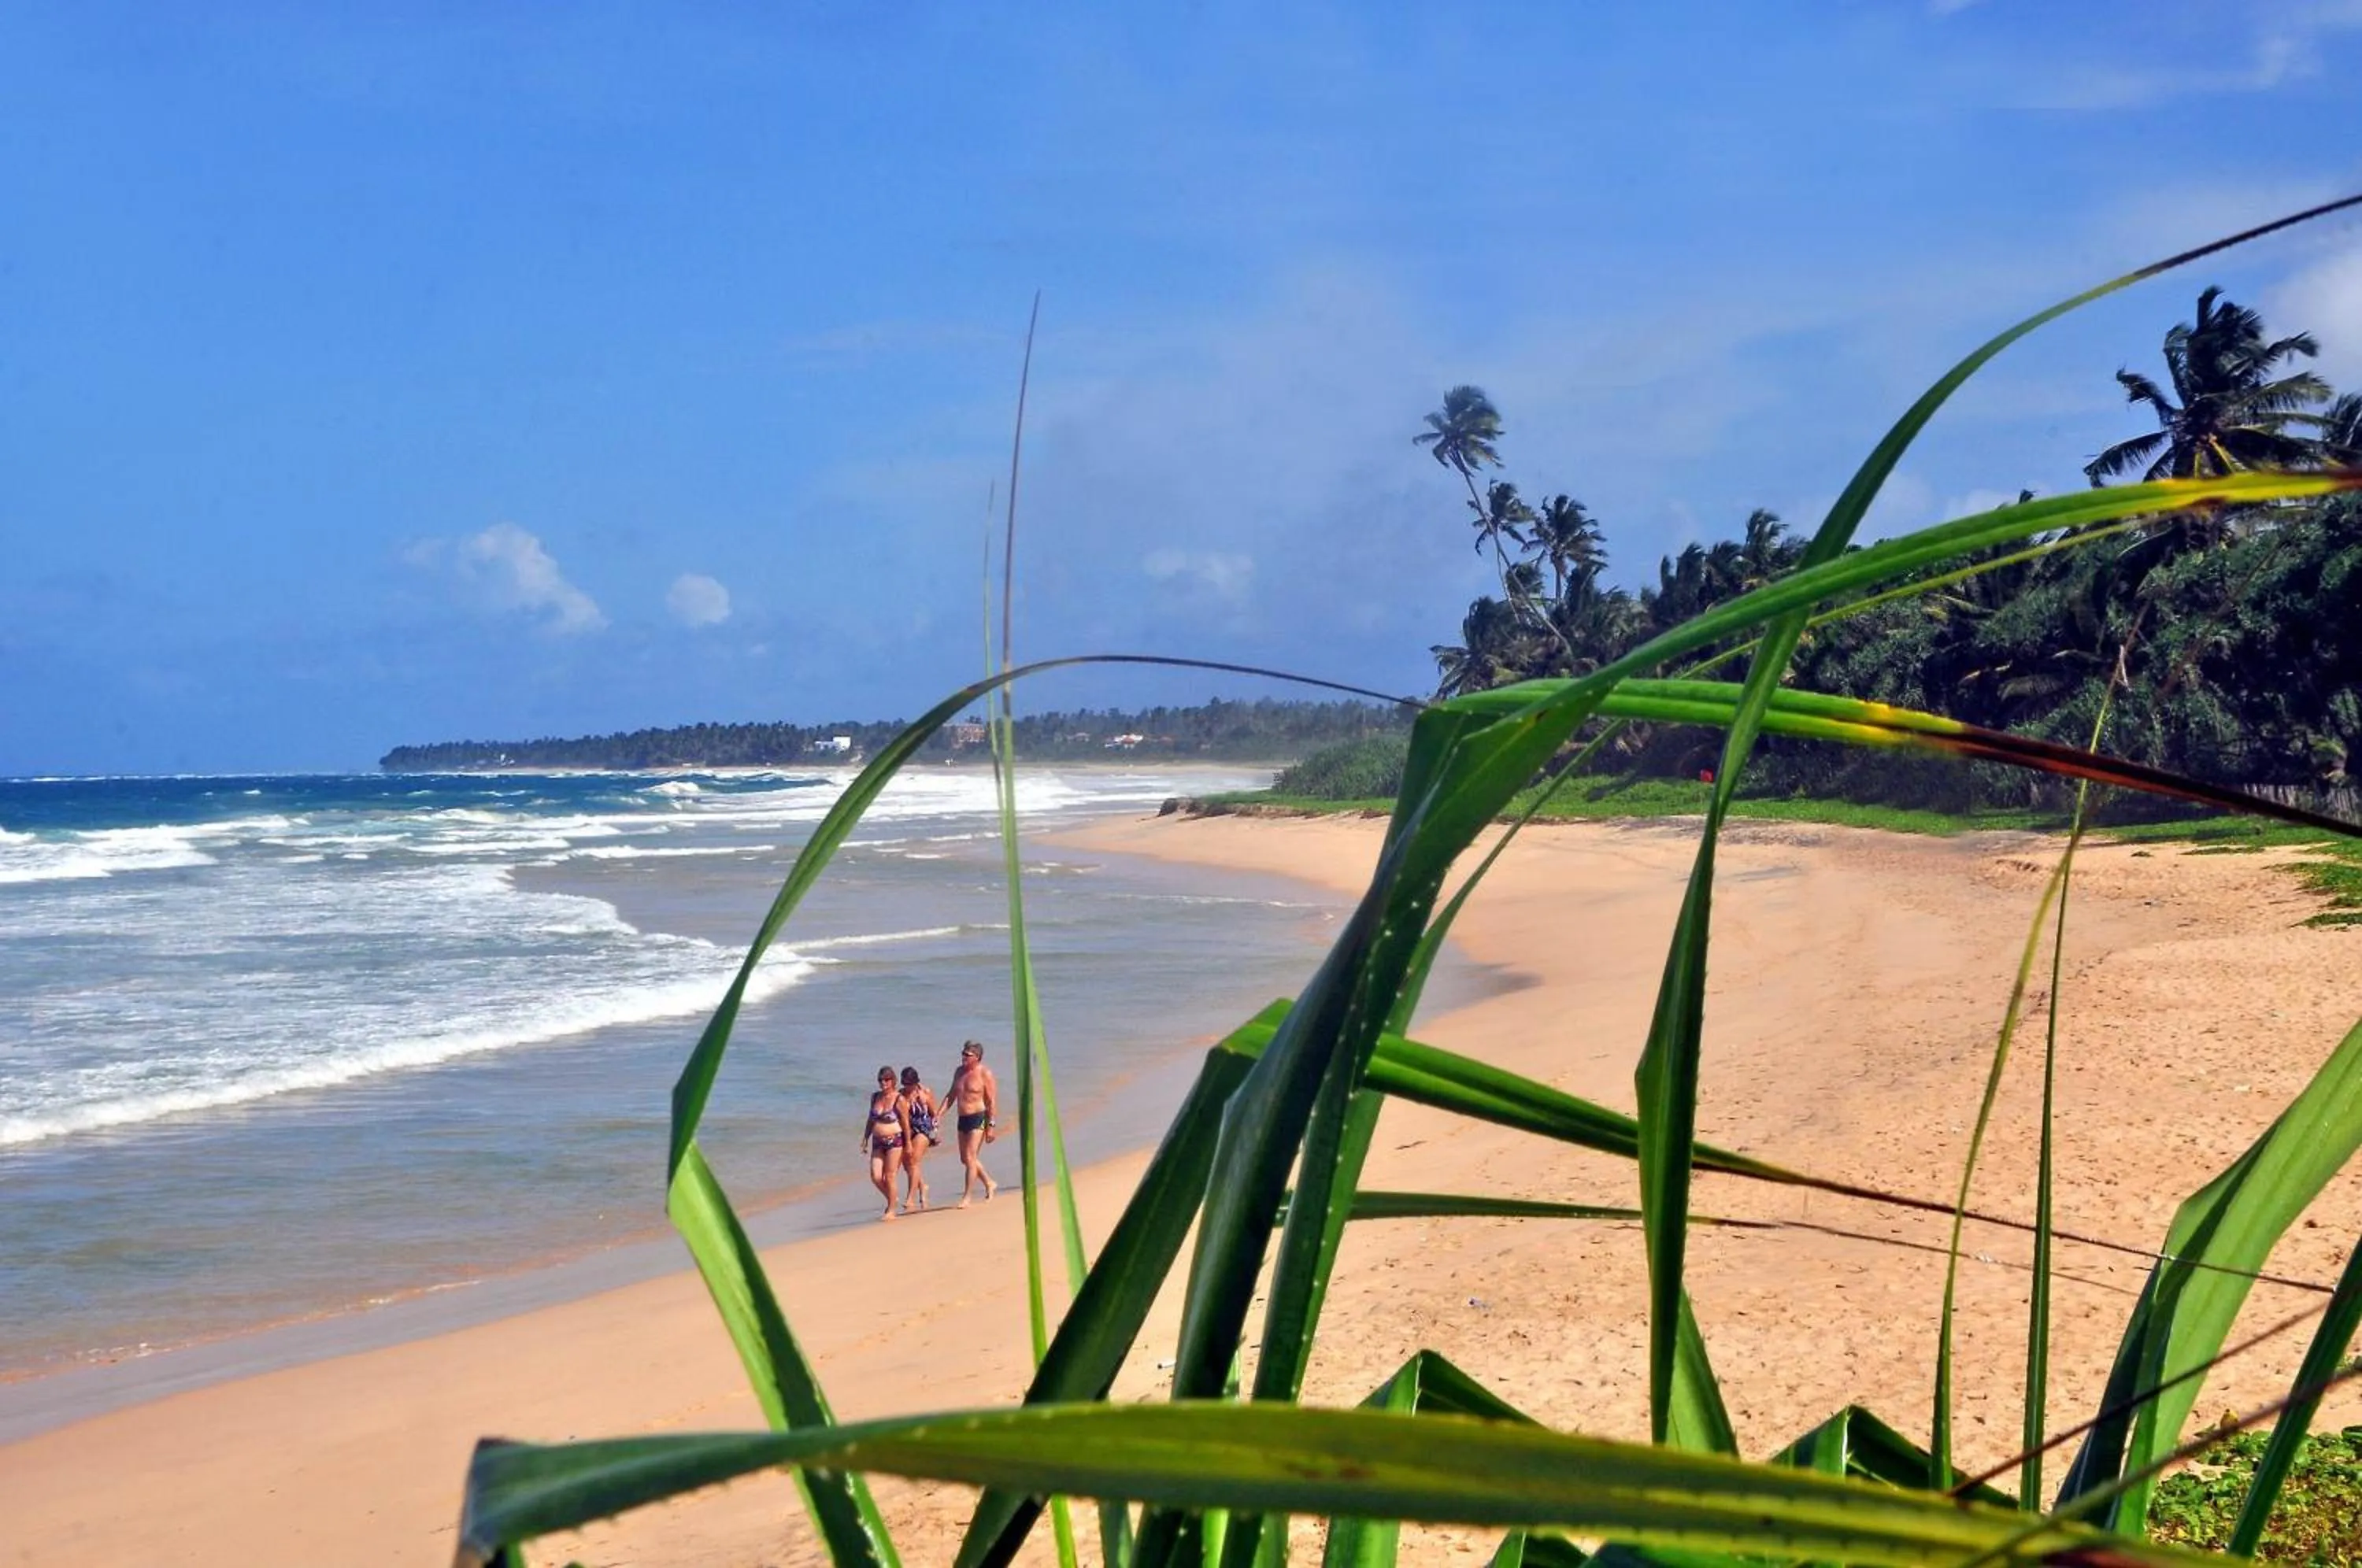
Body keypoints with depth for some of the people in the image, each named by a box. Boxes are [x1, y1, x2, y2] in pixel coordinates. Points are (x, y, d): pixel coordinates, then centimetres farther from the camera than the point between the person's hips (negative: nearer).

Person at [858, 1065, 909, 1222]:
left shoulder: (899, 1100, -8)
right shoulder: (875, 1097, 8)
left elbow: (906, 1123, -5)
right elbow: (870, 1120, 17)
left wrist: (908, 1143, -5)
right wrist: (865, 1139, 14)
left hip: (894, 1140, -5)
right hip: (878, 1142, 5)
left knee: (889, 1177, -3)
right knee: (875, 1177, -3)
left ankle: (891, 1211, 8)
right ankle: (891, 1199, 23)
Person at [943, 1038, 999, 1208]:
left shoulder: (985, 1073, -10)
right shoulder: (960, 1071, 11)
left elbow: (992, 1101, -11)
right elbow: (951, 1095, 17)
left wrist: (990, 1126, -15)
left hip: (978, 1119, -8)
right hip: (962, 1119, 8)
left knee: (970, 1158, -10)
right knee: (965, 1159, 14)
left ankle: (966, 1197, -5)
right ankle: (989, 1184, 32)